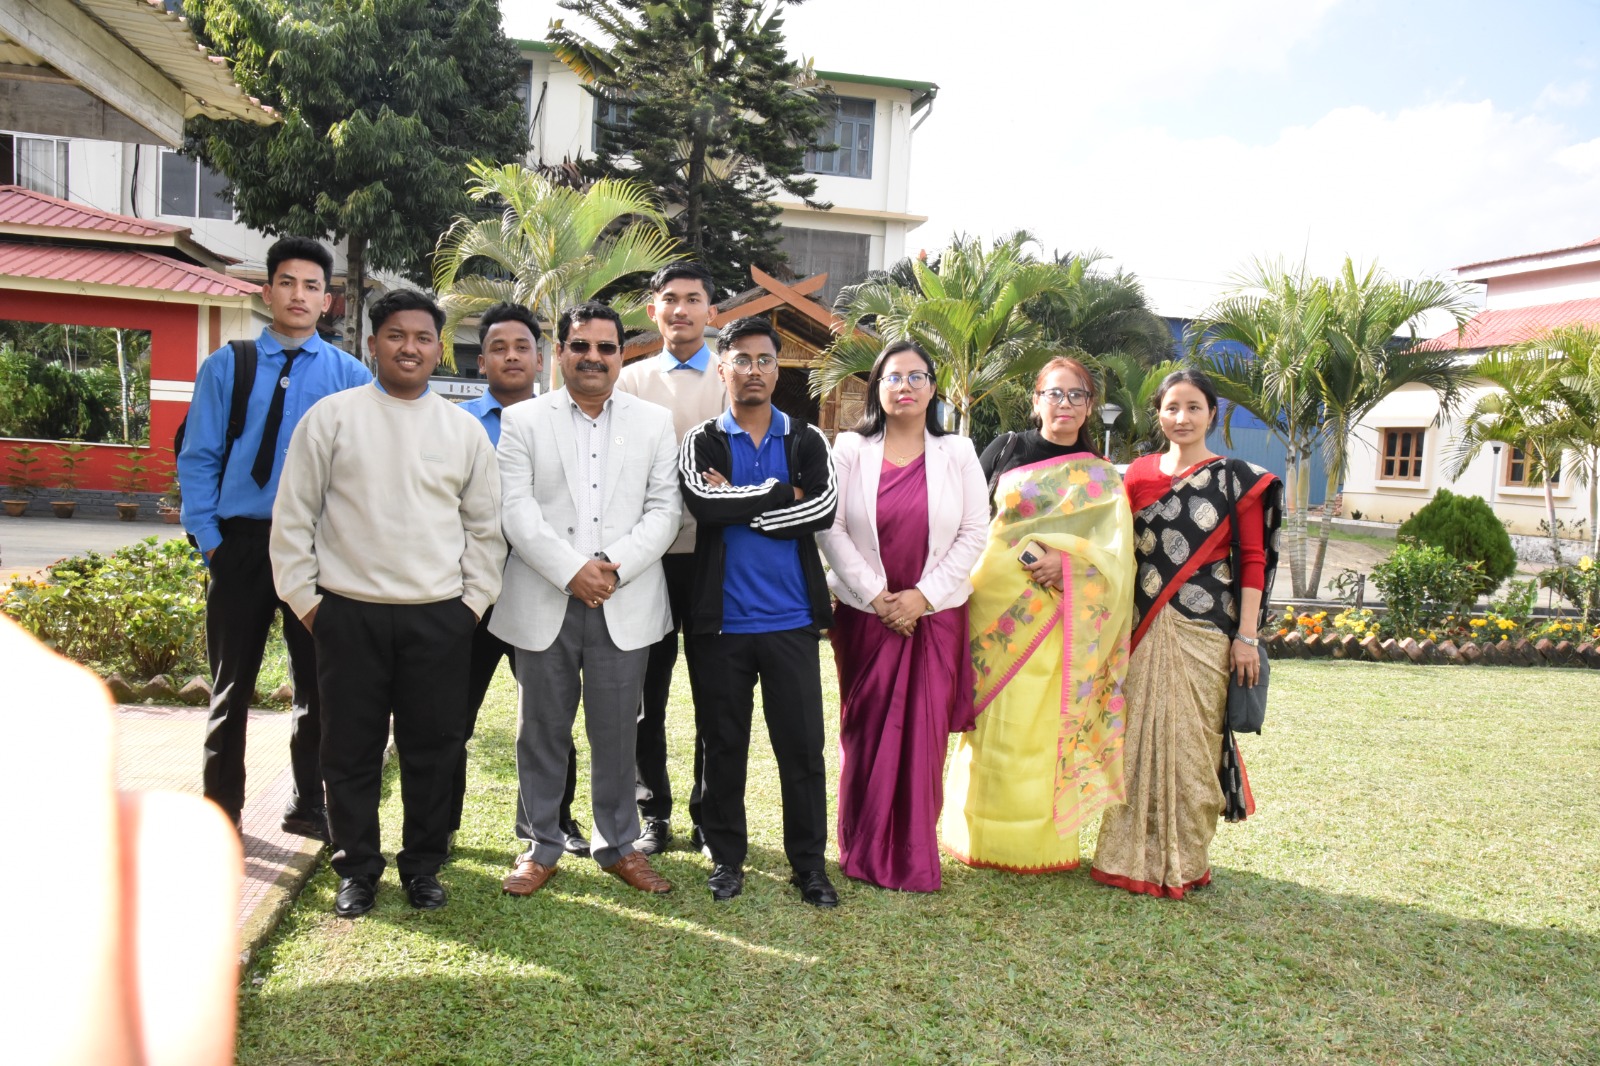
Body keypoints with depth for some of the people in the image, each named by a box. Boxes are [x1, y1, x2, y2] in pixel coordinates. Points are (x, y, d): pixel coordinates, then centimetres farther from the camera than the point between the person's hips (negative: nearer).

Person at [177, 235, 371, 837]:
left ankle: (307, 806, 26)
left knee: (317, 681, 9)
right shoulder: (226, 366, 4)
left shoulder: (350, 376, 1)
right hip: (240, 540, 1)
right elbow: (197, 458, 3)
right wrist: (209, 537, -4)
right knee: (232, 682, 11)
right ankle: (220, 810, 26)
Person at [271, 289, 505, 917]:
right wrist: (303, 596, 0)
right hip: (349, 612, -1)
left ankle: (423, 865, 24)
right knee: (351, 748, 8)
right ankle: (356, 869, 25)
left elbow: (484, 526, 10)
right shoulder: (331, 417, 2)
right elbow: (293, 515, 3)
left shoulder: (464, 430, 7)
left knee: (433, 747, 7)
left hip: (439, 616, 1)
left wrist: (474, 600, 4)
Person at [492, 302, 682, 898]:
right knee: (542, 731, 10)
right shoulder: (523, 420, 5)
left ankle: (618, 844, 25)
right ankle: (540, 845, 26)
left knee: (617, 733, 8)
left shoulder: (655, 422, 9)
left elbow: (664, 510, 1)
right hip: (544, 603, 0)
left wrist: (614, 566, -12)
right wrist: (572, 571, -15)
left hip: (625, 604, 1)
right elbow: (516, 509, -4)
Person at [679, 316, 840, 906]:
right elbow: (704, 504, -17)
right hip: (721, 619, 0)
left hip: (791, 619, 1)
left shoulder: (806, 440, 6)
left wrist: (739, 505, -11)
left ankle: (809, 862, 20)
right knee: (723, 744, 11)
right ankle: (726, 857, 26)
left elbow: (823, 509, -11)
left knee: (802, 745, 5)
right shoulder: (700, 442, 3)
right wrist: (783, 495, -11)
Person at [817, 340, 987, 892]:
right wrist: (877, 596, -10)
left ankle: (914, 856, 15)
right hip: (865, 613, 0)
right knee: (866, 731, 4)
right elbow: (831, 529, -3)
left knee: (924, 734, 2)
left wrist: (922, 595, -9)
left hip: (936, 615, 1)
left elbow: (974, 532, 0)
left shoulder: (957, 453, 5)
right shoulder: (850, 449, 3)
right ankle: (863, 851, 16)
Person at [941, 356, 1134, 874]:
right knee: (995, 723, 2)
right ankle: (986, 836, 14)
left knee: (1046, 725, 2)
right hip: (996, 605, 0)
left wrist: (1066, 560, -18)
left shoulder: (1101, 478, 10)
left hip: (1060, 621, 1)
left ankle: (1041, 840, 14)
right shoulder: (1004, 449, 9)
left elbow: (1115, 549, -1)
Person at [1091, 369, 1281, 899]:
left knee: (1191, 740, 0)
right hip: (1143, 629, 3)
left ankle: (1183, 861, 14)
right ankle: (1133, 853, 17)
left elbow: (1253, 560, -1)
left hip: (1203, 627, -3)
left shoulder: (1237, 478, 1)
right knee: (1138, 736, 5)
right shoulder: (1138, 473, 10)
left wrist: (1247, 636, -7)